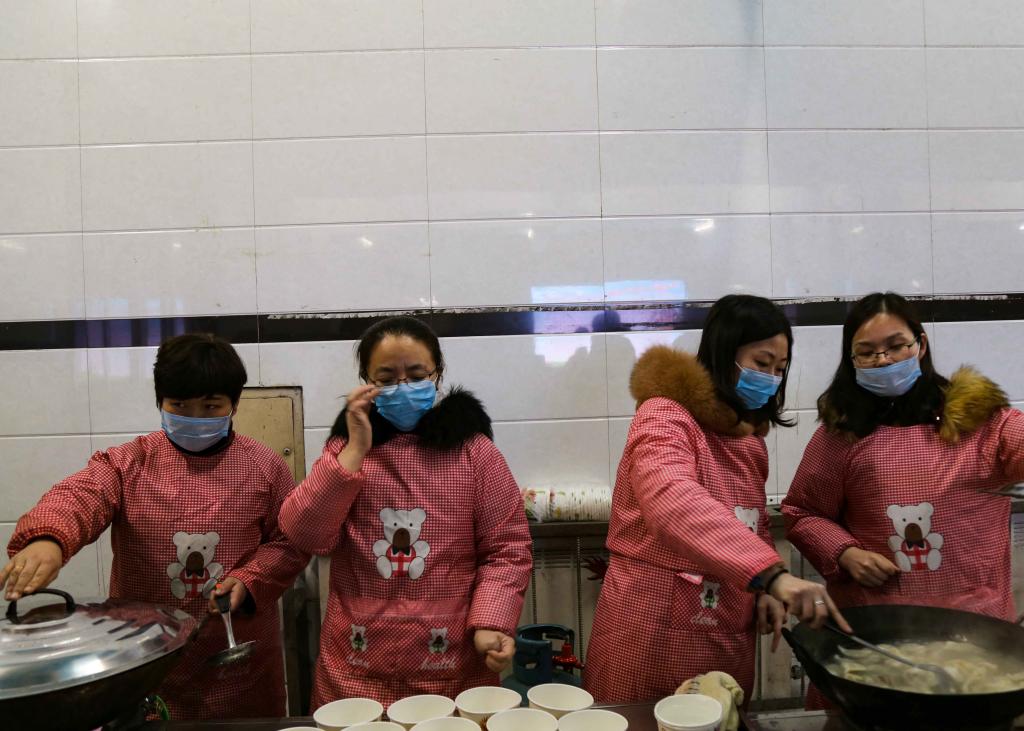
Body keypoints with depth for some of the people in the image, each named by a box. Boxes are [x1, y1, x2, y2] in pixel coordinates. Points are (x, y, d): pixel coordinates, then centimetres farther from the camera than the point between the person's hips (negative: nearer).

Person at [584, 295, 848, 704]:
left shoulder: (749, 437, 9)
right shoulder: (665, 416, -15)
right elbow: (672, 501, -34)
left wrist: (765, 591, 0)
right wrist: (772, 573, -43)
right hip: (654, 634, -7)